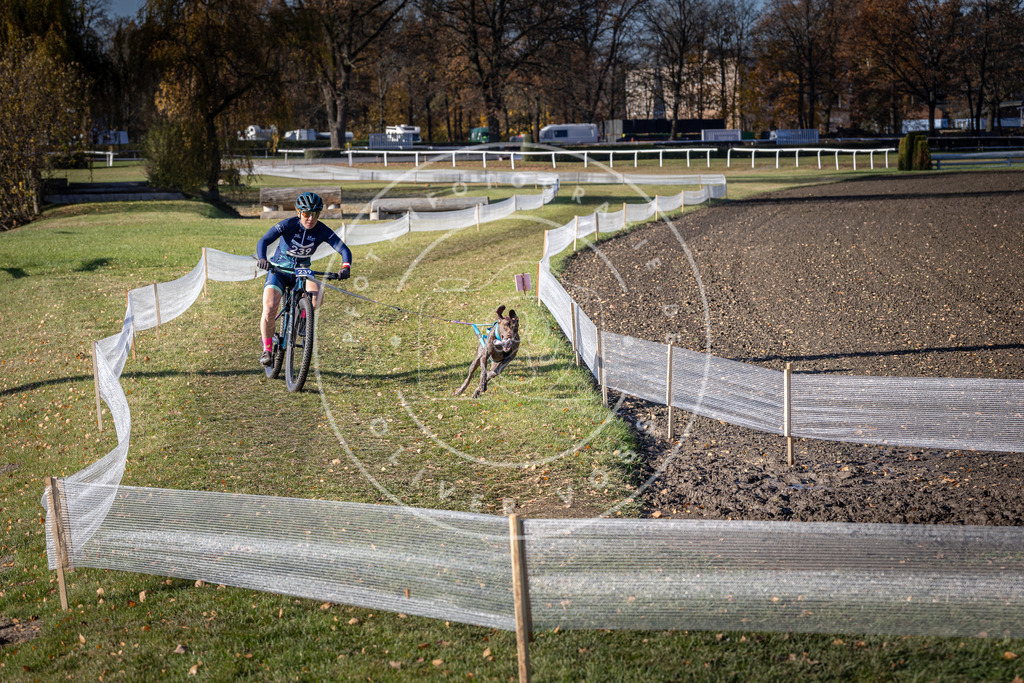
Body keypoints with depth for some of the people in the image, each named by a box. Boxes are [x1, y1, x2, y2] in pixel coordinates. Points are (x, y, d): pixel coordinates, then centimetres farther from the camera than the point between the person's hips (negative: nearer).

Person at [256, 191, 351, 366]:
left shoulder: (322, 231, -13)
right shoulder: (288, 225, -19)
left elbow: (344, 250, -19)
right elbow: (263, 241, -28)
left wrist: (346, 267, -41)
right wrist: (262, 259, -49)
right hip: (279, 270, -2)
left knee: (316, 292, -31)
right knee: (269, 309, -22)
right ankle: (267, 349, -2)